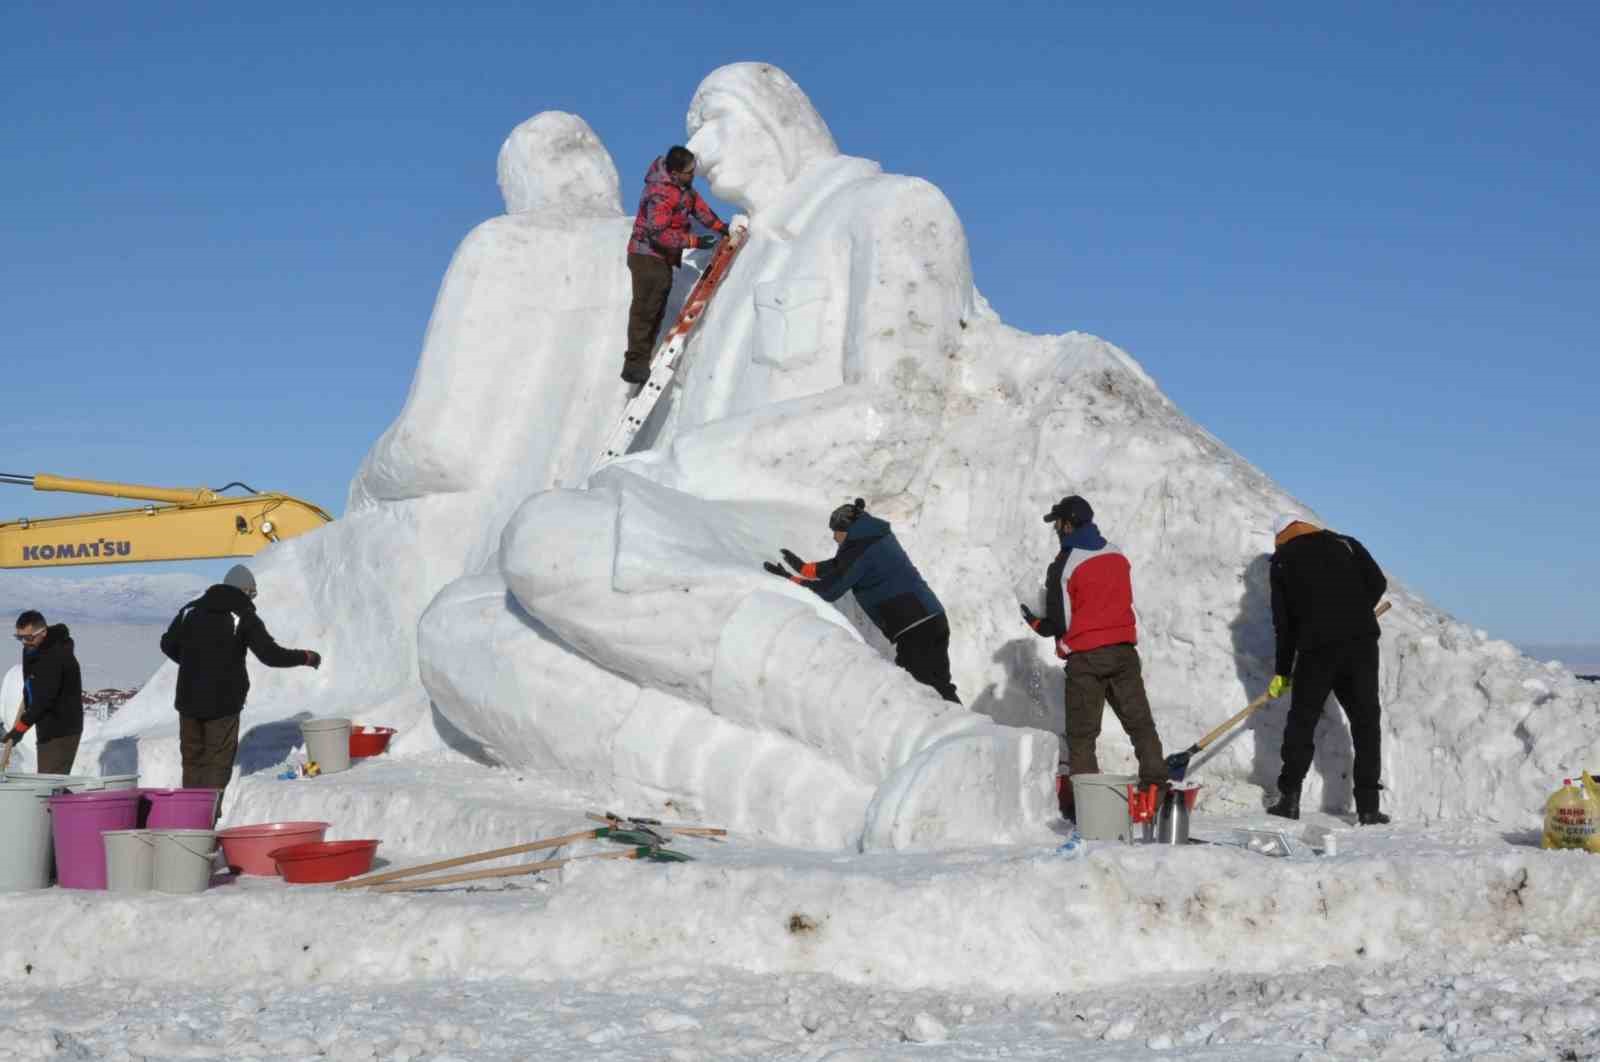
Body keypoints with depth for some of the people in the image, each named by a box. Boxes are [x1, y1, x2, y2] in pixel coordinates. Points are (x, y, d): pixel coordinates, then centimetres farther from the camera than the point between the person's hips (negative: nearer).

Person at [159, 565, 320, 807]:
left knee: (192, 761, 15)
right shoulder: (244, 617, -7)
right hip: (223, 703, -5)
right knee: (217, 764, 1)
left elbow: (168, 644, 15)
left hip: (188, 699, 5)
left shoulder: (191, 610, 7)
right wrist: (306, 657, 3)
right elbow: (271, 655, -11)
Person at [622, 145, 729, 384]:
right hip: (647, 256, -10)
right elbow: (659, 234, -31)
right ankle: (635, 364, -11)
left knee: (657, 311, 13)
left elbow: (695, 202, 17)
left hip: (663, 258, 10)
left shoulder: (681, 185, 3)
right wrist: (695, 241, -30)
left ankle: (642, 361, 19)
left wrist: (719, 226, 8)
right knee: (645, 309, -12)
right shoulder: (660, 195, -27)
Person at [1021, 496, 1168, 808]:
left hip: (1085, 658, -4)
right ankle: (1157, 785, 6)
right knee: (1140, 722, 10)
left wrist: (1033, 621, 10)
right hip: (1123, 650, 5)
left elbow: (1058, 623, -9)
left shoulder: (1064, 566, -11)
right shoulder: (1118, 556, 6)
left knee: (1081, 734, 3)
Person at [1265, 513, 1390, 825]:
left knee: (1302, 719, 12)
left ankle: (1289, 798, 8)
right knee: (1365, 721, 6)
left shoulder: (1282, 560, 13)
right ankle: (1368, 806, 1)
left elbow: (1283, 621, 11)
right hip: (1361, 643, 1)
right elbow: (1377, 583, 3)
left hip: (1316, 648, -1)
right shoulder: (1345, 543, 14)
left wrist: (1282, 671, 17)